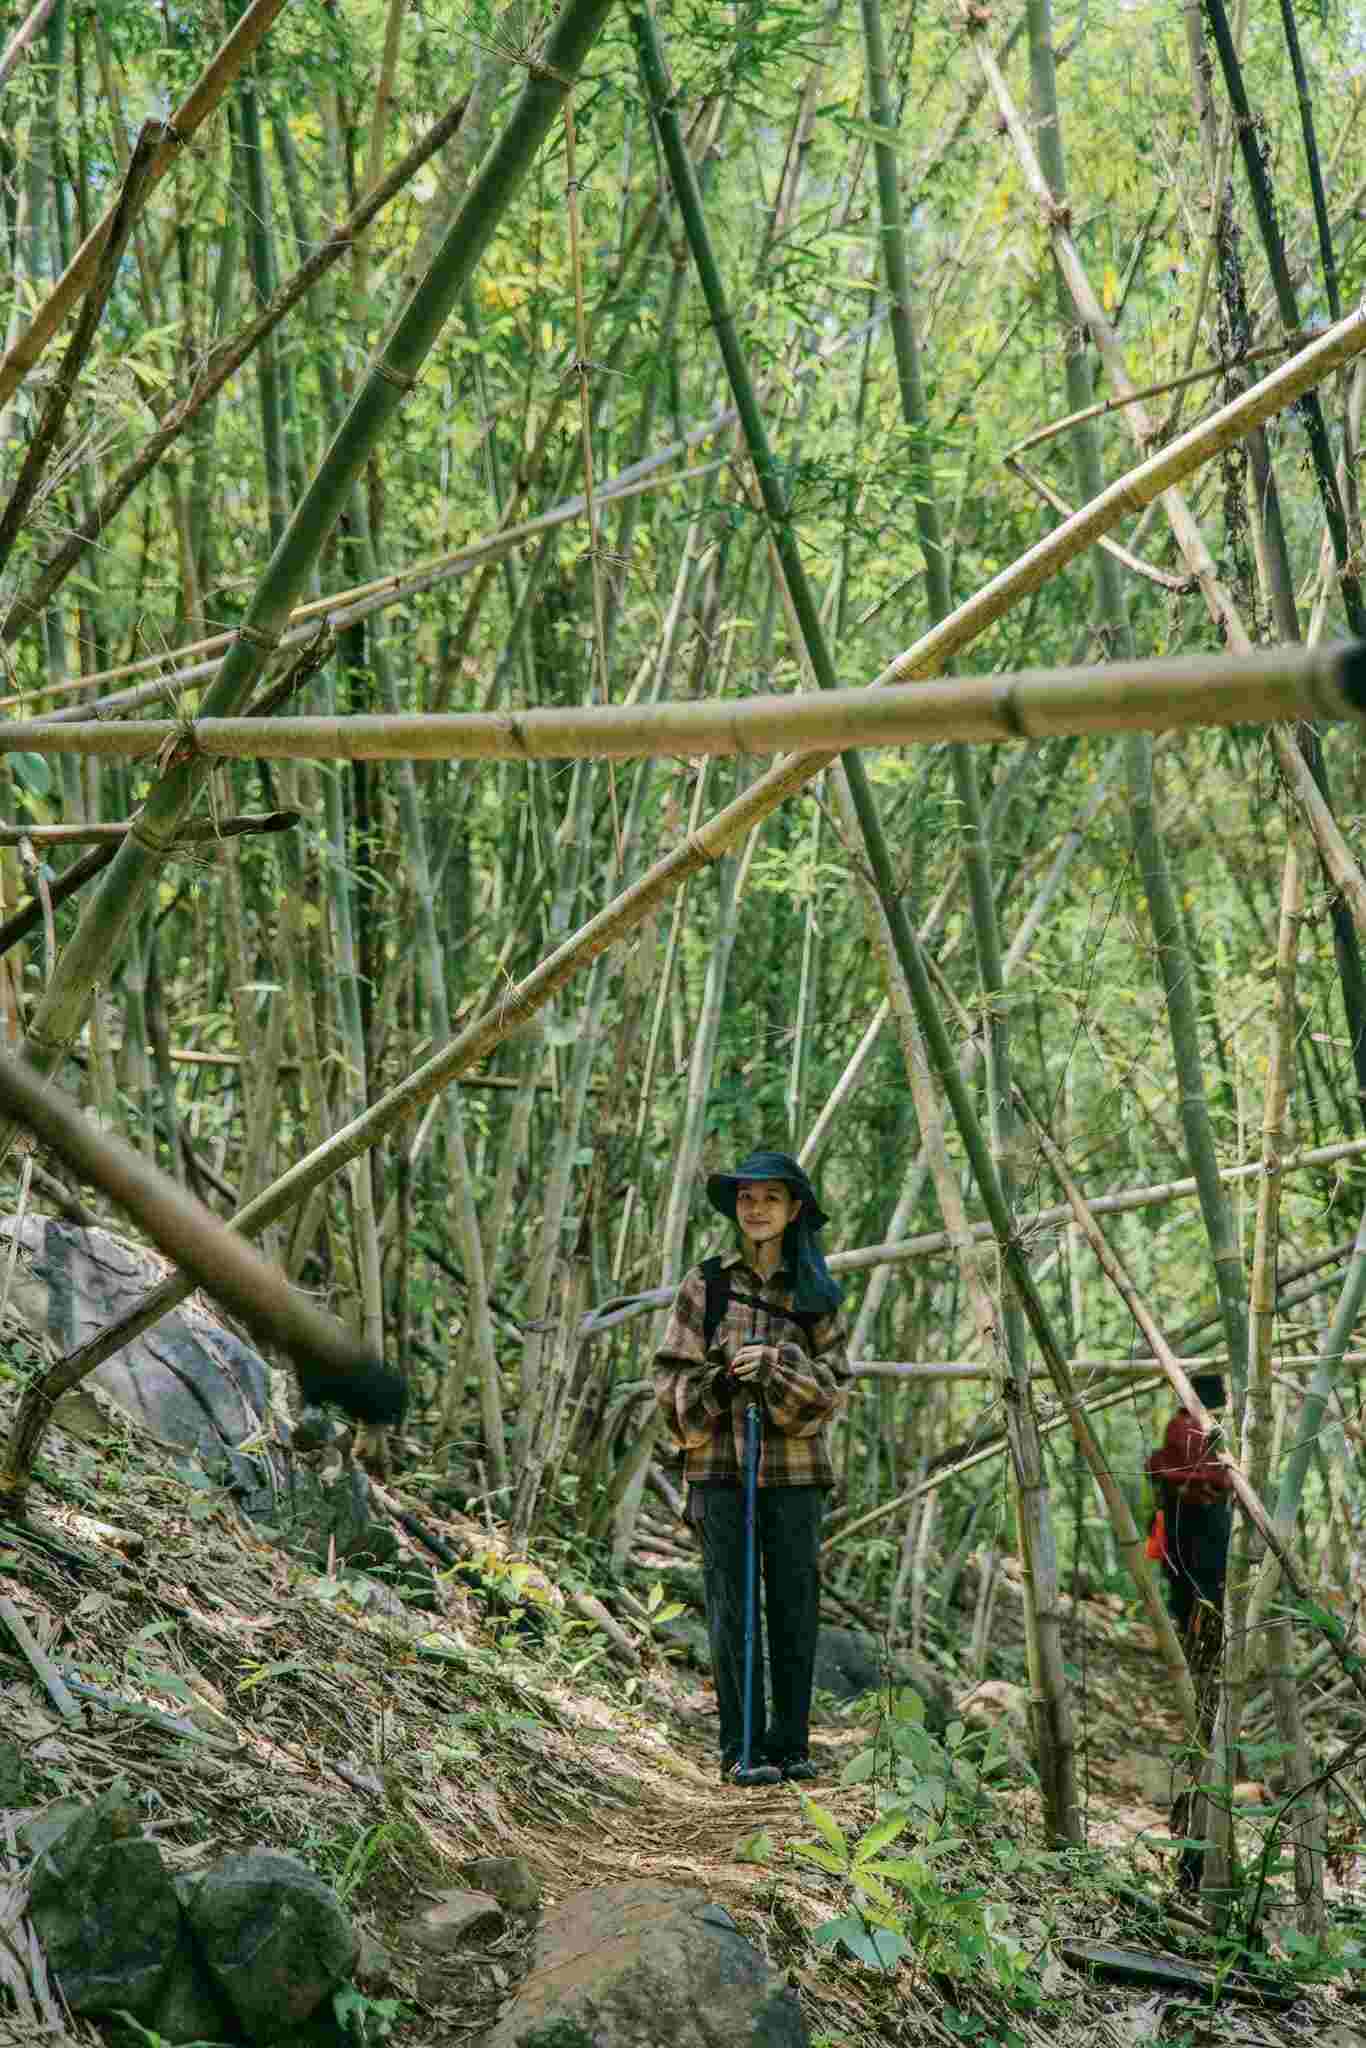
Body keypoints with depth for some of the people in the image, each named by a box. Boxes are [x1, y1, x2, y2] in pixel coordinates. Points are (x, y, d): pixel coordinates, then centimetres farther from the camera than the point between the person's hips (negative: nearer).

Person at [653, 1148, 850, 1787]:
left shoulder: (815, 1295, 8)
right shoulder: (705, 1285, 4)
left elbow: (833, 1385, 1)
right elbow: (671, 1375, 3)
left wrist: (778, 1364, -16)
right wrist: (719, 1382, -16)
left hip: (794, 1467, 1)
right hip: (720, 1464, -1)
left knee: (795, 1606, 4)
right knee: (732, 1608, -1)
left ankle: (791, 1743, 14)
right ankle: (742, 1747, 5)